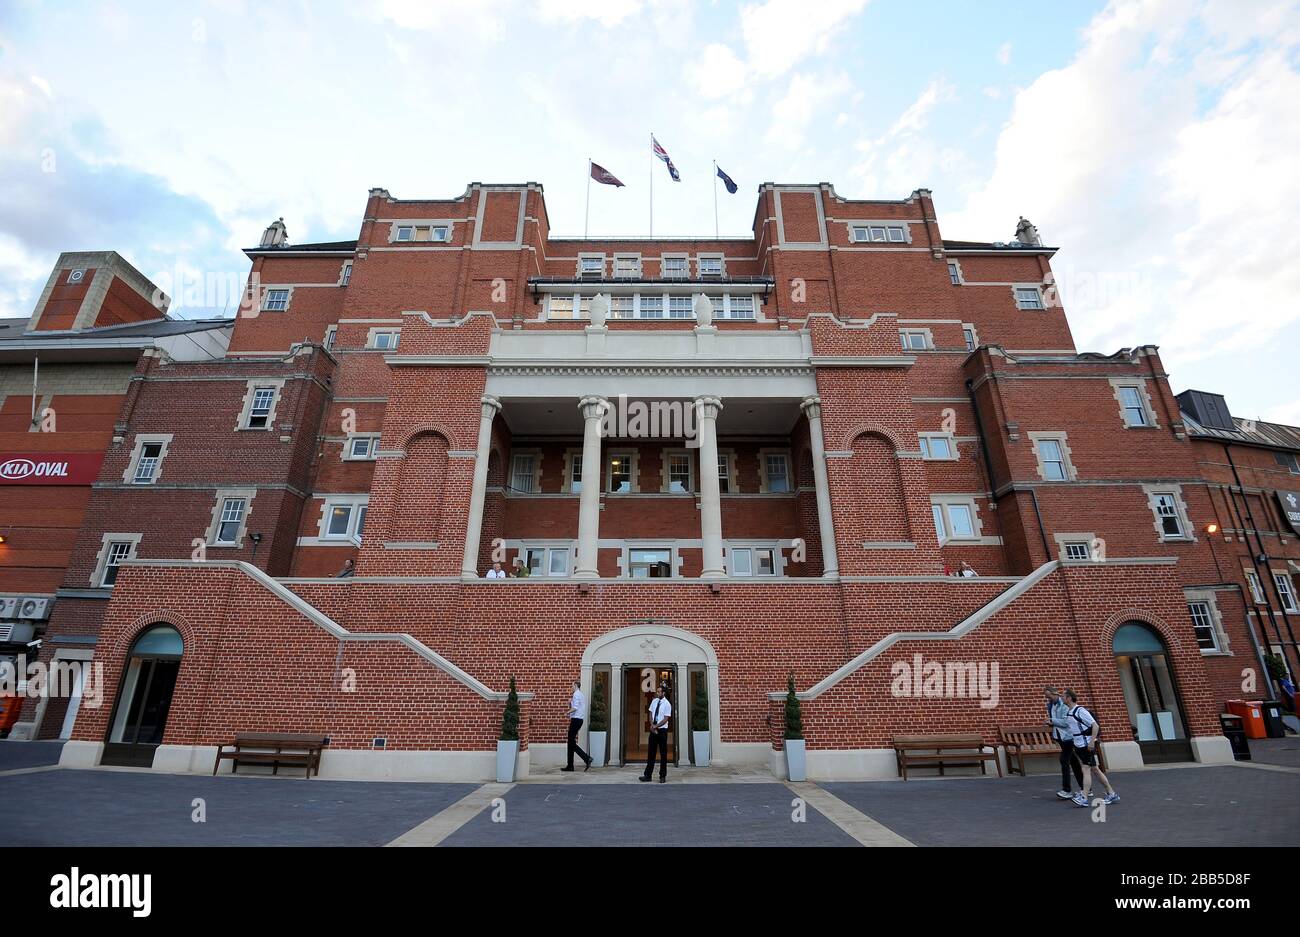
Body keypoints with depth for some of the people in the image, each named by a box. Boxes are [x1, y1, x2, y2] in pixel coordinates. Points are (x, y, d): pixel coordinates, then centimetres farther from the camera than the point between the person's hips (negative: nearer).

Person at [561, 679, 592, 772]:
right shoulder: (582, 695, 20)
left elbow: (575, 708, -22)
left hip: (576, 719, -10)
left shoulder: (576, 694, -11)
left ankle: (587, 758, -13)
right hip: (579, 719, 10)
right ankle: (570, 766, 14)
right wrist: (570, 703, 9)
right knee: (571, 743, 12)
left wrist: (568, 712, -7)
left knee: (572, 743, -7)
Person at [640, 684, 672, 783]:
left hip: (662, 730, -4)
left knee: (663, 754, 4)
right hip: (653, 729, 5)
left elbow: (666, 719, -13)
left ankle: (663, 776, 12)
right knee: (651, 752, 6)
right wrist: (652, 725, -7)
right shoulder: (654, 701, 5)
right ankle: (648, 775, 11)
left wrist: (655, 726, -18)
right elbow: (651, 714, 9)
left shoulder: (667, 704, -11)